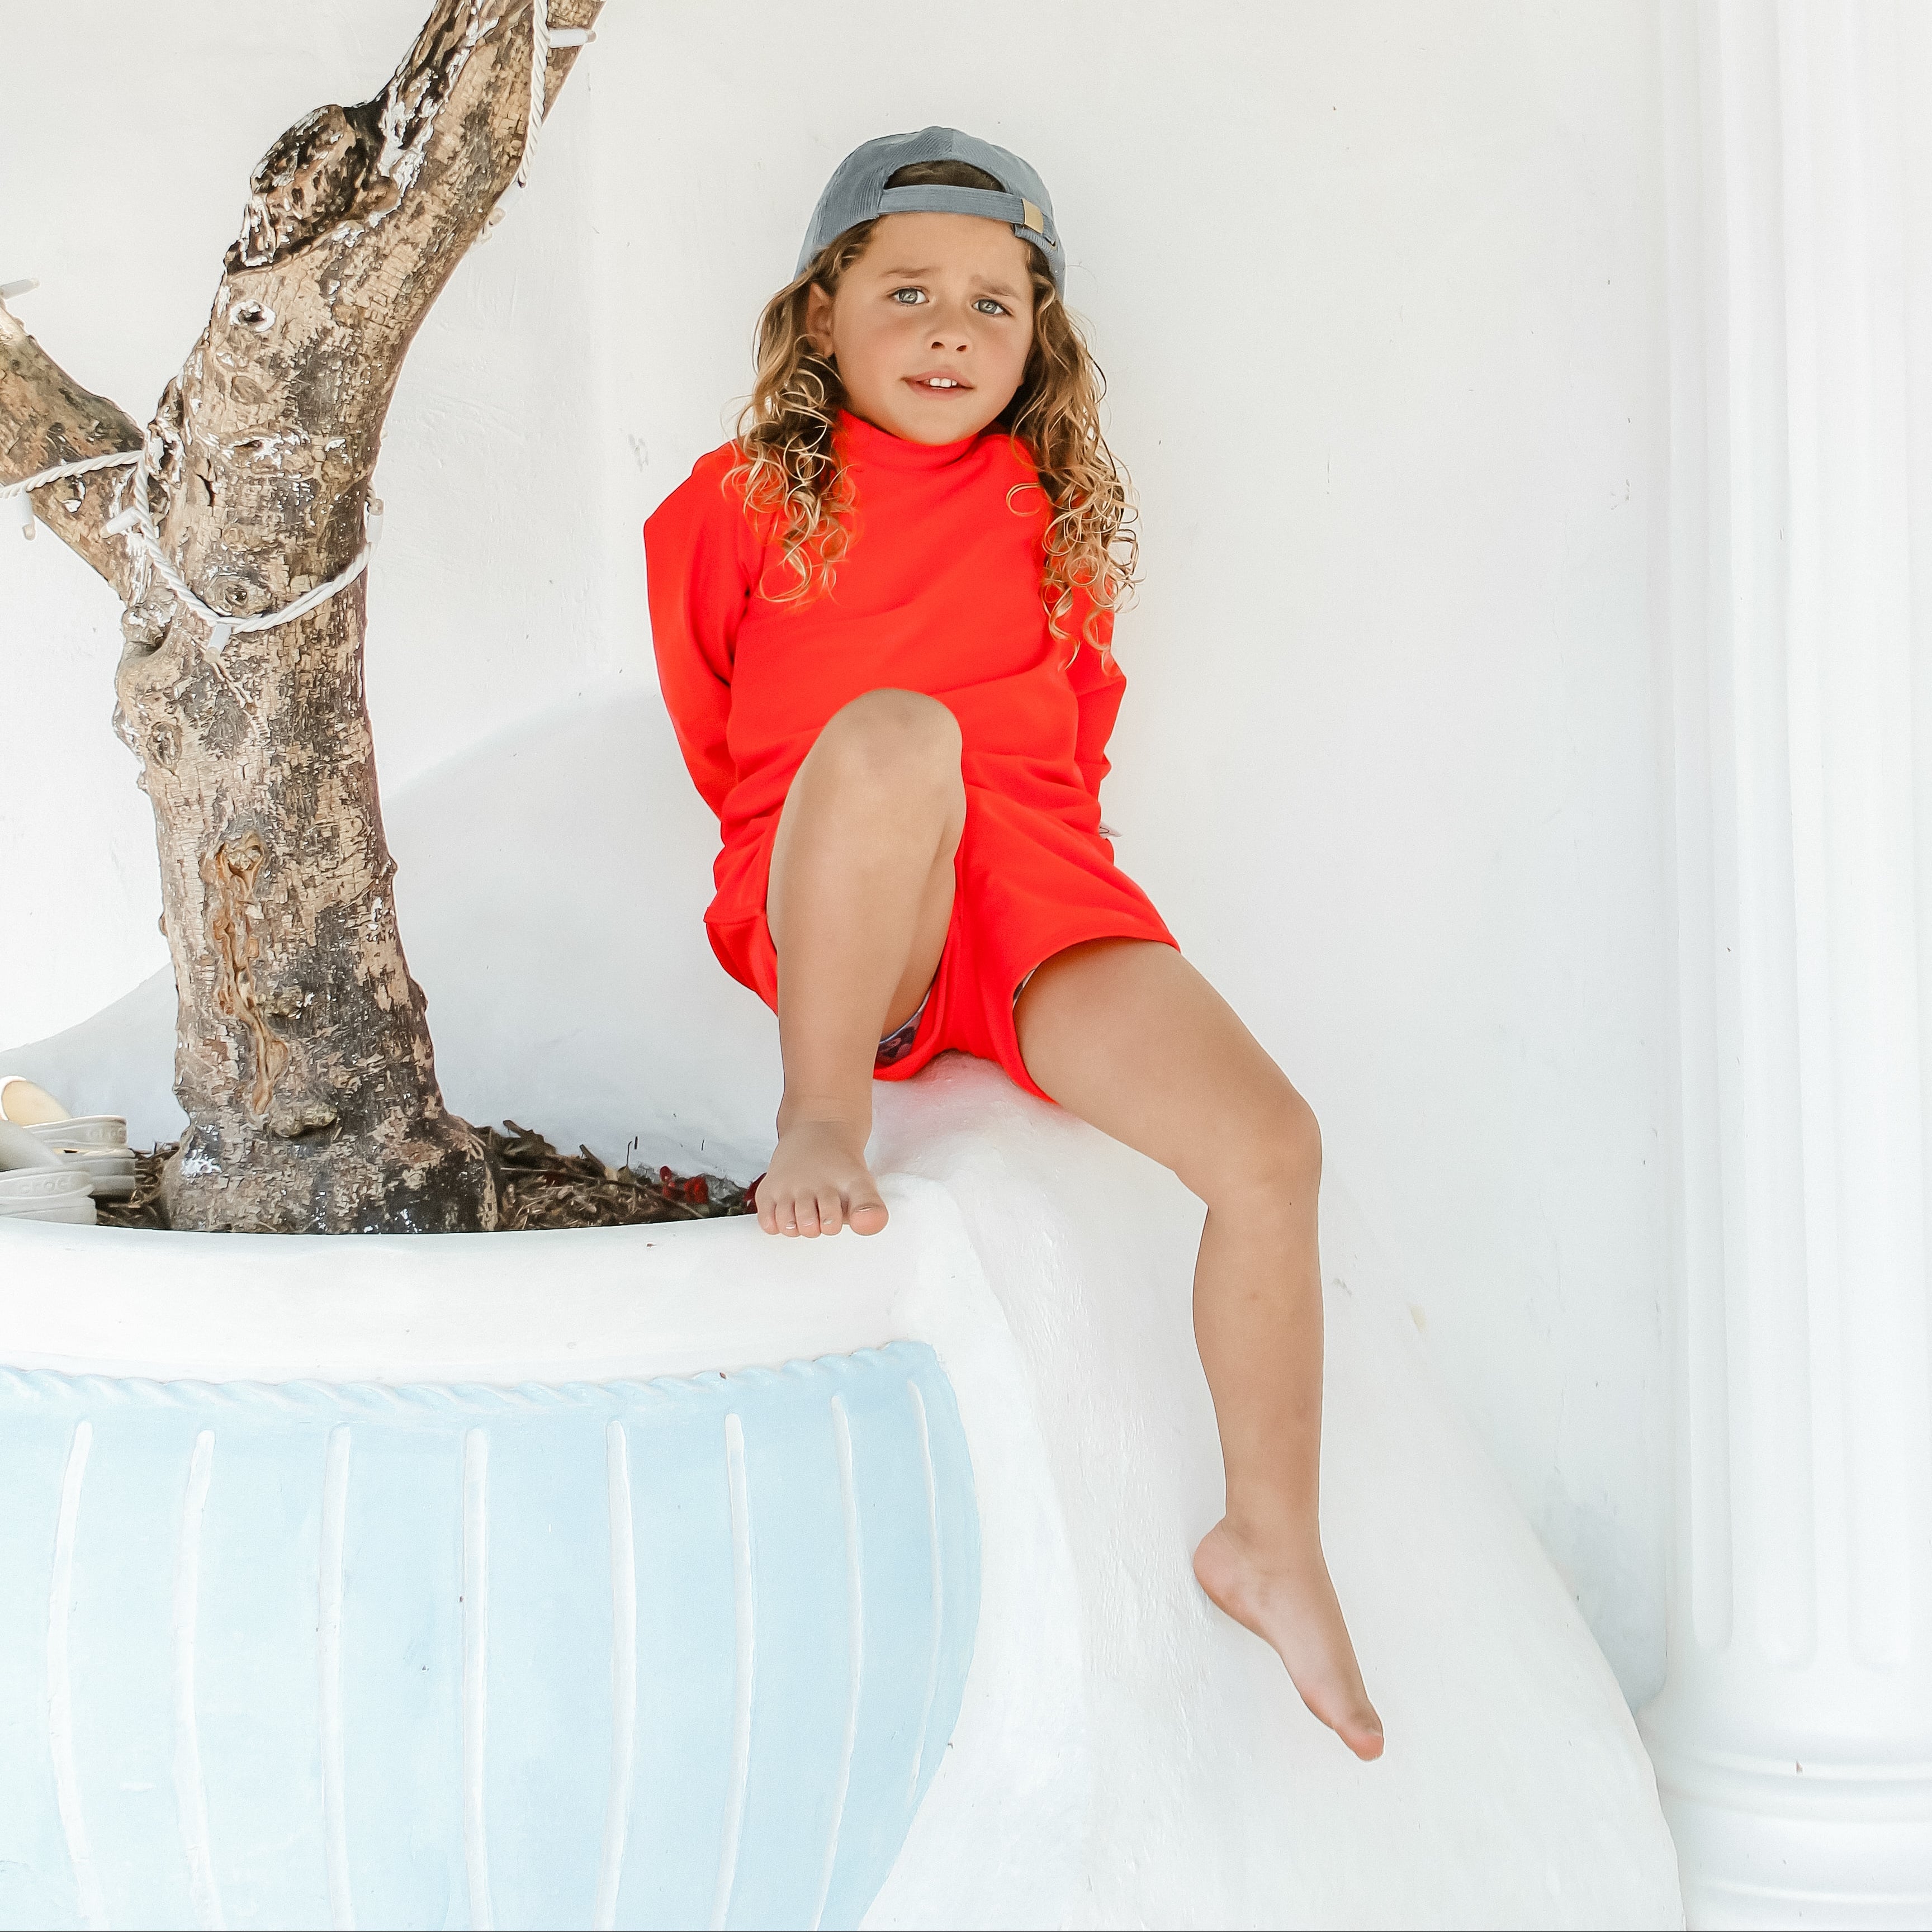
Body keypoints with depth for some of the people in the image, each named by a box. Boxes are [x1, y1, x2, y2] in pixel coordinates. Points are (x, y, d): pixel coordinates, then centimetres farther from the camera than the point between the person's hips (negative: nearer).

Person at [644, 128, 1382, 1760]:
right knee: (893, 732, -39)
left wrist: (1039, 851, 15)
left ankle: (1272, 1549, -1)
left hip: (1032, 885, 3)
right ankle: (823, 1130, -26)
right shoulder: (744, 501, 9)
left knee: (1270, 1143, -17)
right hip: (826, 916, -3)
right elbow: (712, 727, 19)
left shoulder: (1054, 516, 16)